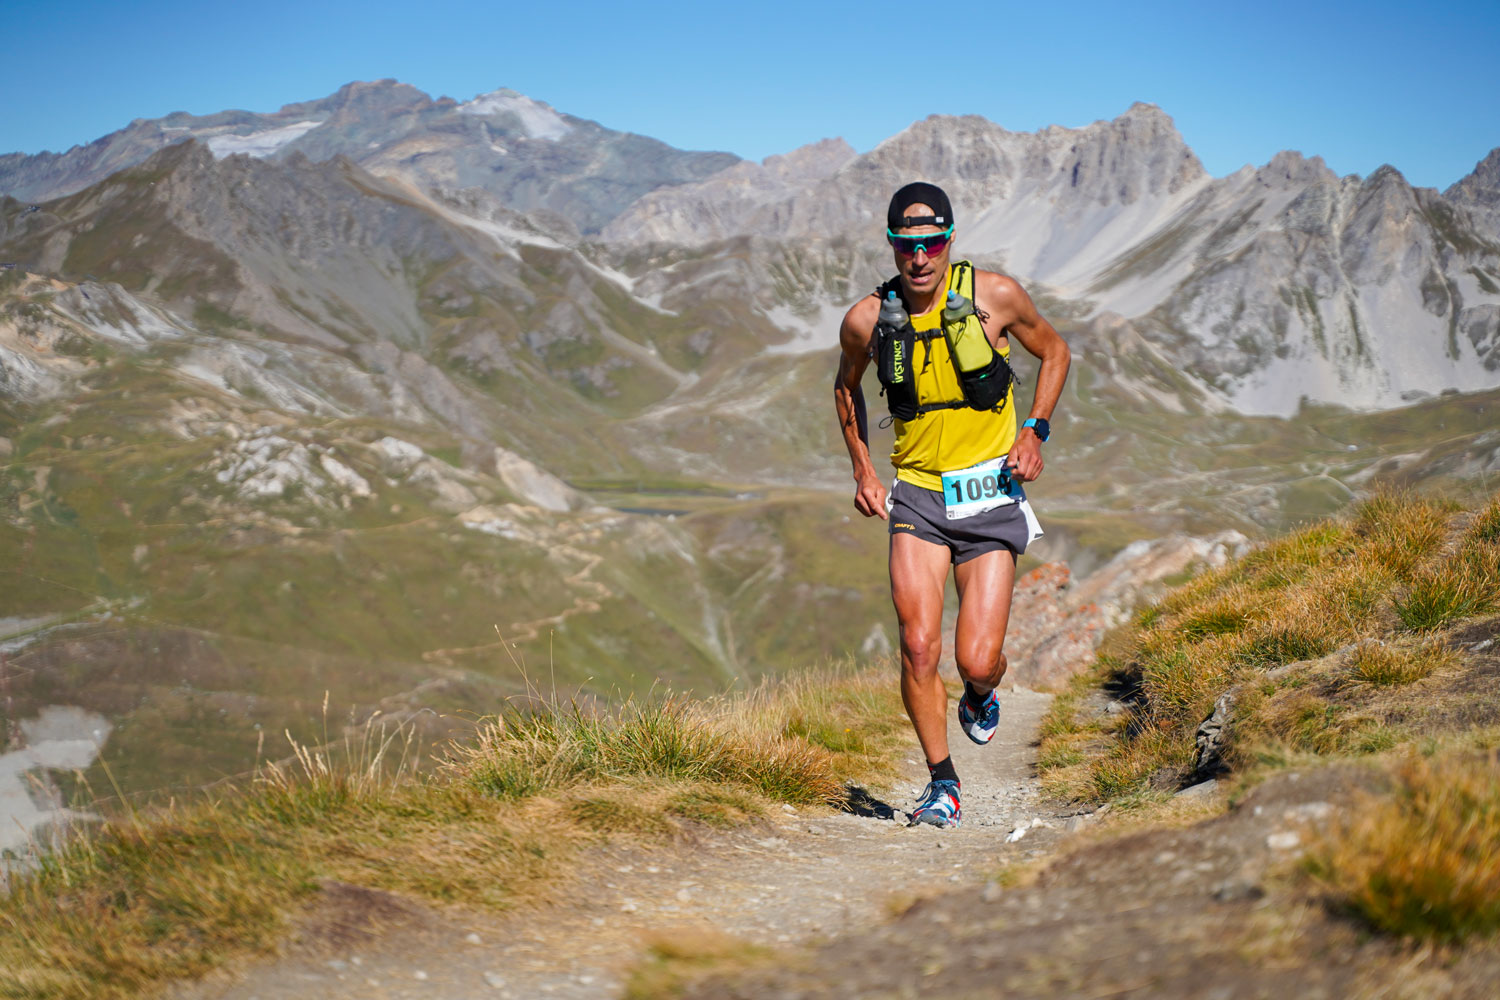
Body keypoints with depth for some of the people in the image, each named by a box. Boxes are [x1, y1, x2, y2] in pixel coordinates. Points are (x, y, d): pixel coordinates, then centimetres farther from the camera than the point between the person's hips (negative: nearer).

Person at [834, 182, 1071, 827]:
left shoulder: (994, 295, -9)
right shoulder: (867, 320, -5)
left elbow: (1054, 352, 9)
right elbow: (847, 386, 17)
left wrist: (1034, 432, -3)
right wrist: (862, 468, 8)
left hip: (991, 493, -1)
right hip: (917, 494, 1)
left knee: (977, 661, -8)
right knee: (919, 646, -13)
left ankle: (981, 694, 31)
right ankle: (942, 782, 8)